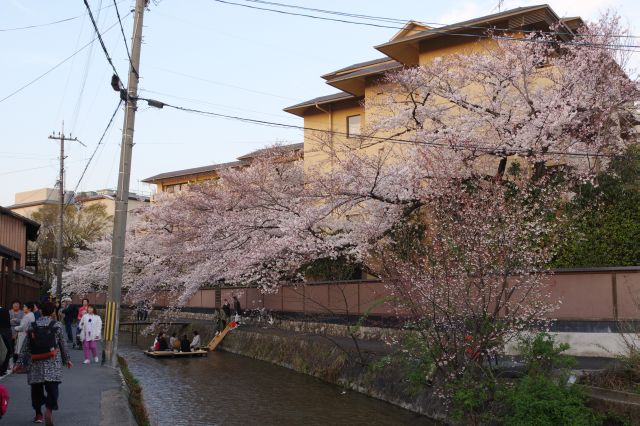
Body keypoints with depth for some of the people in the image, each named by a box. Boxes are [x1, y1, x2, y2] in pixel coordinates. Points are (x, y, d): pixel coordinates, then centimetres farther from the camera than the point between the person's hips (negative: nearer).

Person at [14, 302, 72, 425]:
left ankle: (38, 414, 19)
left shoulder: (32, 326, 3)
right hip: (52, 363, -2)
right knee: (52, 387, -2)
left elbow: (26, 346, 4)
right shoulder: (57, 325, -2)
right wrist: (67, 359, 15)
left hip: (36, 363, 2)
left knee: (36, 388, 13)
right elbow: (63, 344, 4)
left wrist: (20, 361, 10)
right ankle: (49, 410, -23)